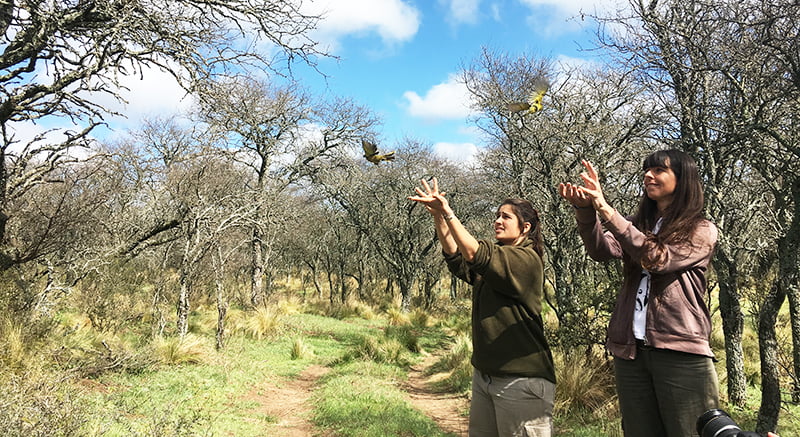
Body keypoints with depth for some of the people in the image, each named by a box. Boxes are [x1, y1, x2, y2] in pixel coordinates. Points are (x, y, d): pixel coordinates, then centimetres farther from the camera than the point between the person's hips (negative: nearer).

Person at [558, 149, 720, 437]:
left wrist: (605, 210, -22)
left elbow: (656, 259, -17)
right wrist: (585, 210, -25)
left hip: (681, 352, -4)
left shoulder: (702, 231, 2)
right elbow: (602, 251, -6)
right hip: (630, 350, 4)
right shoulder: (637, 226, 15)